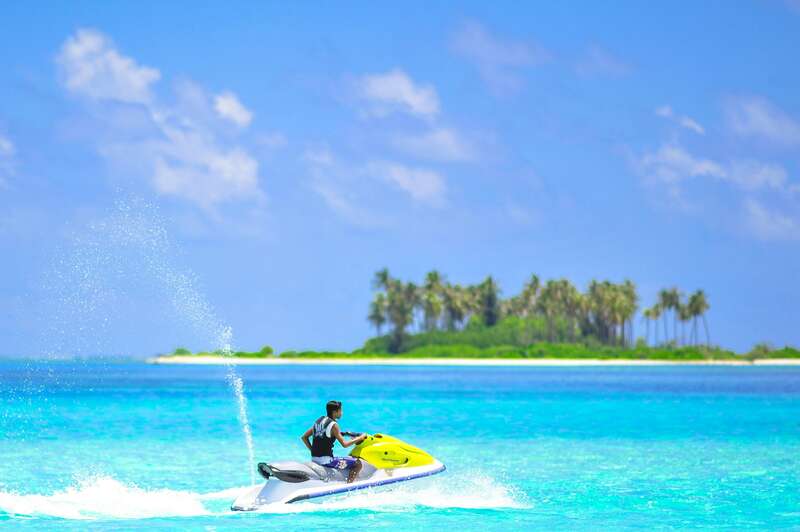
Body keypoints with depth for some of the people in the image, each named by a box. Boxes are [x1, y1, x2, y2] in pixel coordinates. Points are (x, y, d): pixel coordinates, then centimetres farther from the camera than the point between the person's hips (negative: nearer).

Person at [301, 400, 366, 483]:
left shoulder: (319, 421, 12)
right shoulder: (333, 425, -12)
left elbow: (304, 437, 15)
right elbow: (344, 444, -16)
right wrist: (359, 438, -5)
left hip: (314, 459, 9)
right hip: (326, 460, -9)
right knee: (357, 464, -7)